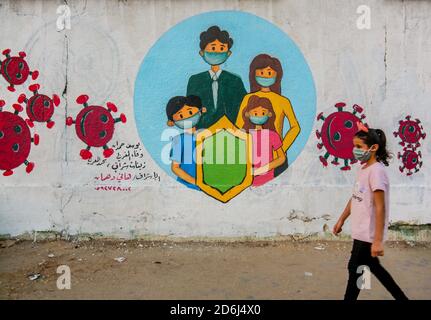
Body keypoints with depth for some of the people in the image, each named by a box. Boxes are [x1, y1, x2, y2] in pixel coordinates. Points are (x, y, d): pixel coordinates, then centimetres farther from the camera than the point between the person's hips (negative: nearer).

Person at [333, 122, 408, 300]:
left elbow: (380, 208, -22)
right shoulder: (363, 169, 7)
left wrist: (377, 240, -23)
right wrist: (341, 220, 21)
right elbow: (355, 199, 17)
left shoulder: (376, 170, -19)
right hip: (361, 231, 9)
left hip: (368, 233, -9)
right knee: (372, 267, 21)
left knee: (355, 269, 3)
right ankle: (401, 297, 36)